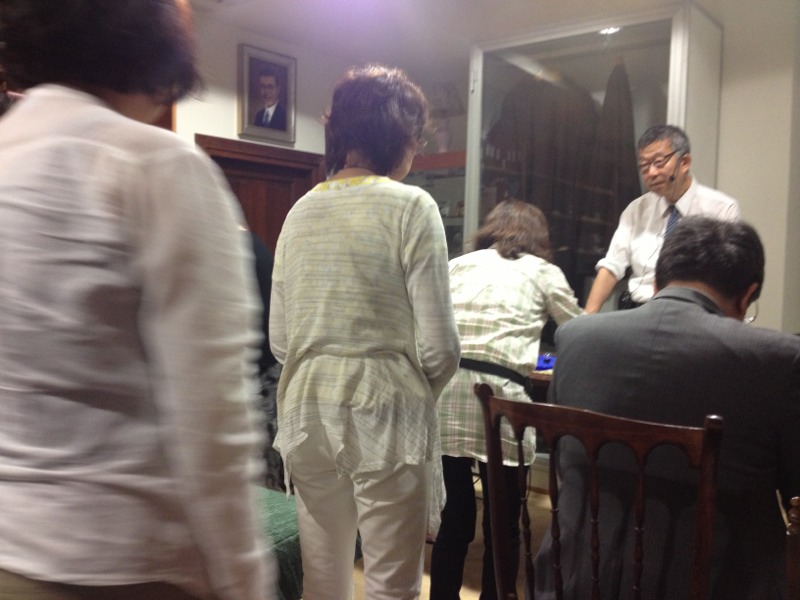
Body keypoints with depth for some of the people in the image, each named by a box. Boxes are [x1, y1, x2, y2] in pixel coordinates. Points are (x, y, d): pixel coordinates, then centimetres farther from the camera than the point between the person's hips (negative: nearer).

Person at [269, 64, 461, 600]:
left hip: (308, 413, 5)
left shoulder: (302, 211, 6)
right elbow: (439, 348, -11)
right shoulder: (412, 206, -8)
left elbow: (279, 340, 6)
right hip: (386, 415, -5)